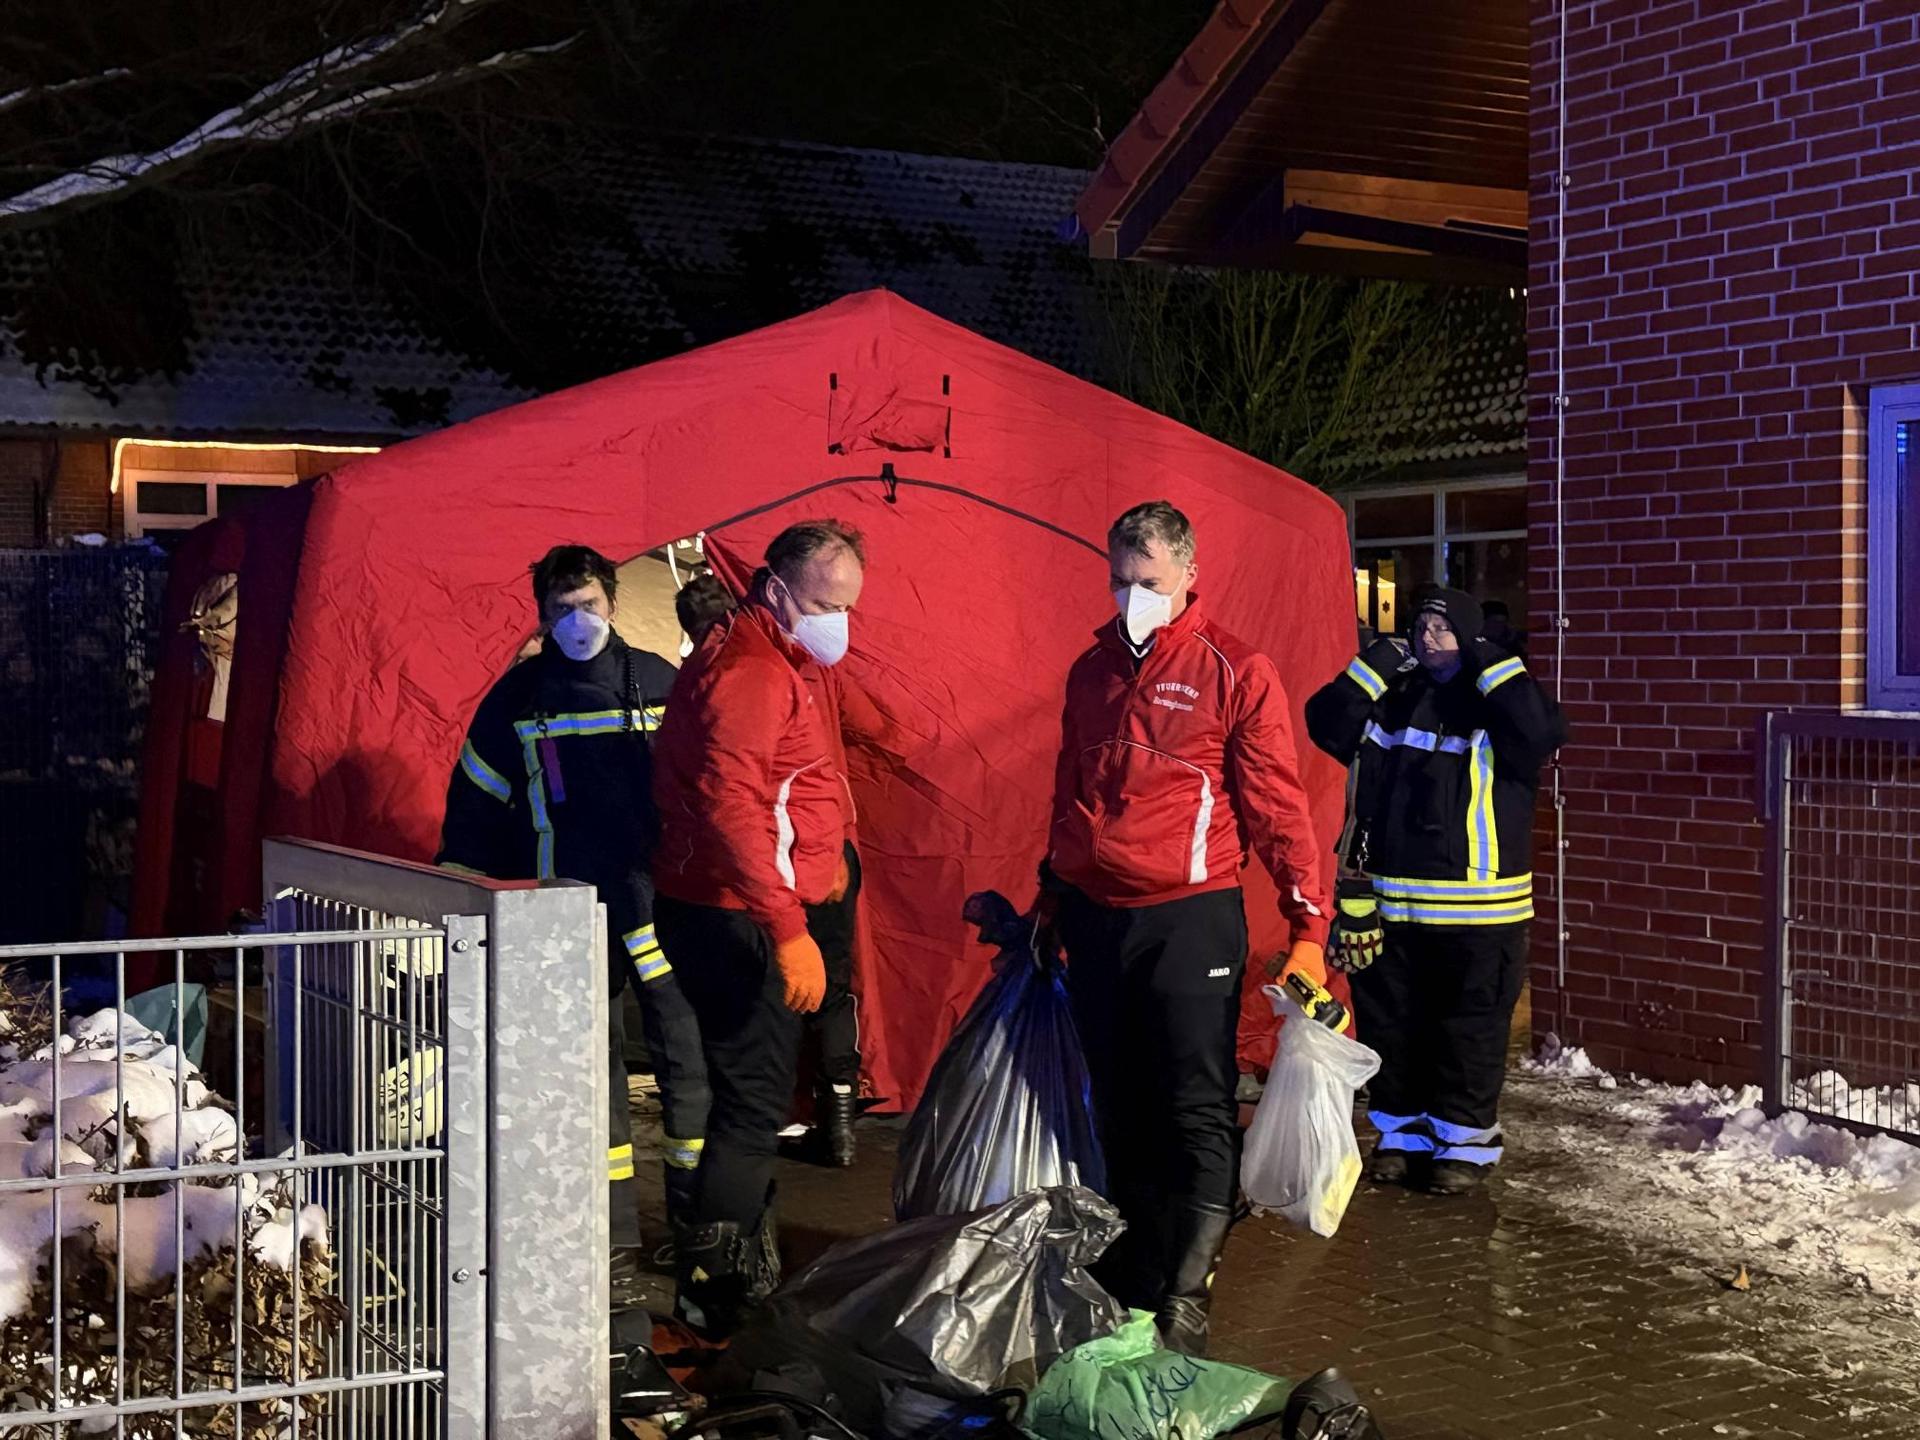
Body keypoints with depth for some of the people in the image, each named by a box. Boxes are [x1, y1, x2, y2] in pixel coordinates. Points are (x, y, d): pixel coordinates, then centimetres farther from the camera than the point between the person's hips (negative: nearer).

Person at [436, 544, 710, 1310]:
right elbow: (474, 805, 12)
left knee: (687, 1054, -1)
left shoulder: (658, 683, 4)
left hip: (658, 901, 0)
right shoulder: (519, 697, 4)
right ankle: (617, 1247, 7)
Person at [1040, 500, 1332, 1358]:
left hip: (1189, 920, -6)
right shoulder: (1091, 672, 13)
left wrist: (1308, 926, -11)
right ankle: (1131, 1282, 23)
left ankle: (1184, 1302, -5)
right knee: (1121, 1114, 12)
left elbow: (1277, 808, -7)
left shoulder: (1235, 673, -5)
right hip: (1095, 922, 6)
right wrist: (1052, 902, 23)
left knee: (1197, 1113, -7)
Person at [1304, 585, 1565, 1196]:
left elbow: (1543, 732, -21)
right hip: (1386, 903, 4)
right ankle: (1402, 1132, 24)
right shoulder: (1389, 698, 10)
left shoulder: (1494, 700, -2)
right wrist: (1375, 663, -9)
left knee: (1470, 1028, 3)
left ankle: (1465, 1140, 15)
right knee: (1389, 1023, 11)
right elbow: (1327, 724, -1)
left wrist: (1487, 662, -16)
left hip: (1476, 909, -4)